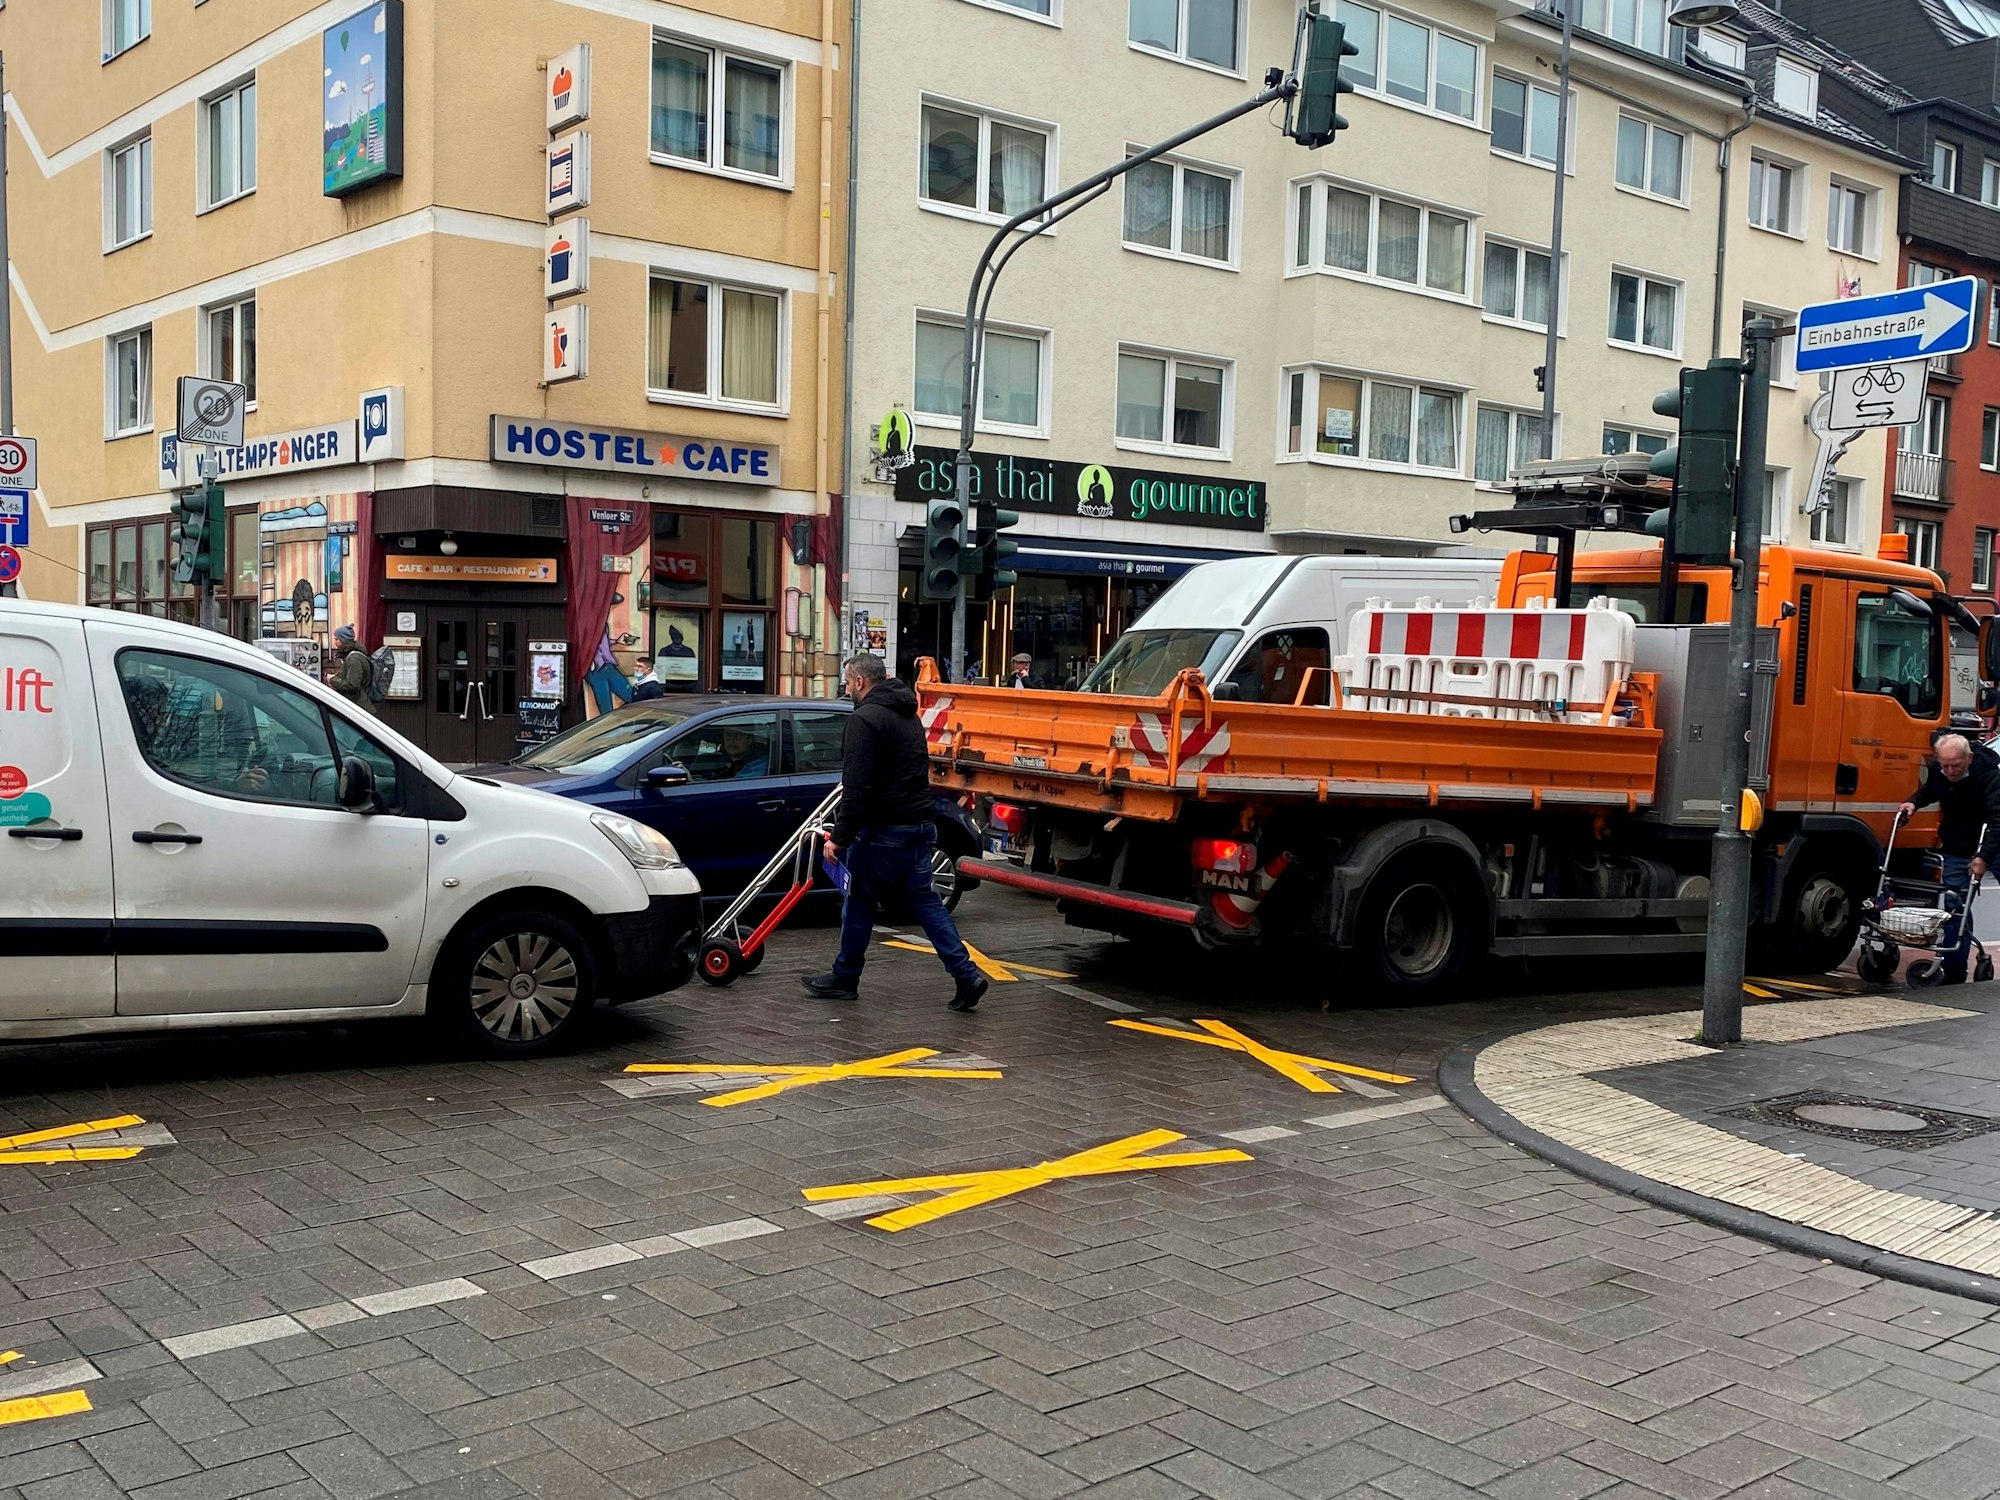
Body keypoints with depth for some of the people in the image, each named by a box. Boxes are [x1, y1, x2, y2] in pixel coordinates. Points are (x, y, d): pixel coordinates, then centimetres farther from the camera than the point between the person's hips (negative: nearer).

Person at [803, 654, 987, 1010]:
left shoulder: (865, 719, -13)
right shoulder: (908, 715, 17)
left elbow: (857, 788, -20)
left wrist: (840, 836, -16)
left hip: (883, 830, -8)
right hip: (920, 825, 8)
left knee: (860, 902, 7)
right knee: (924, 900, 9)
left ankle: (845, 978, 18)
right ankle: (966, 975, 1)